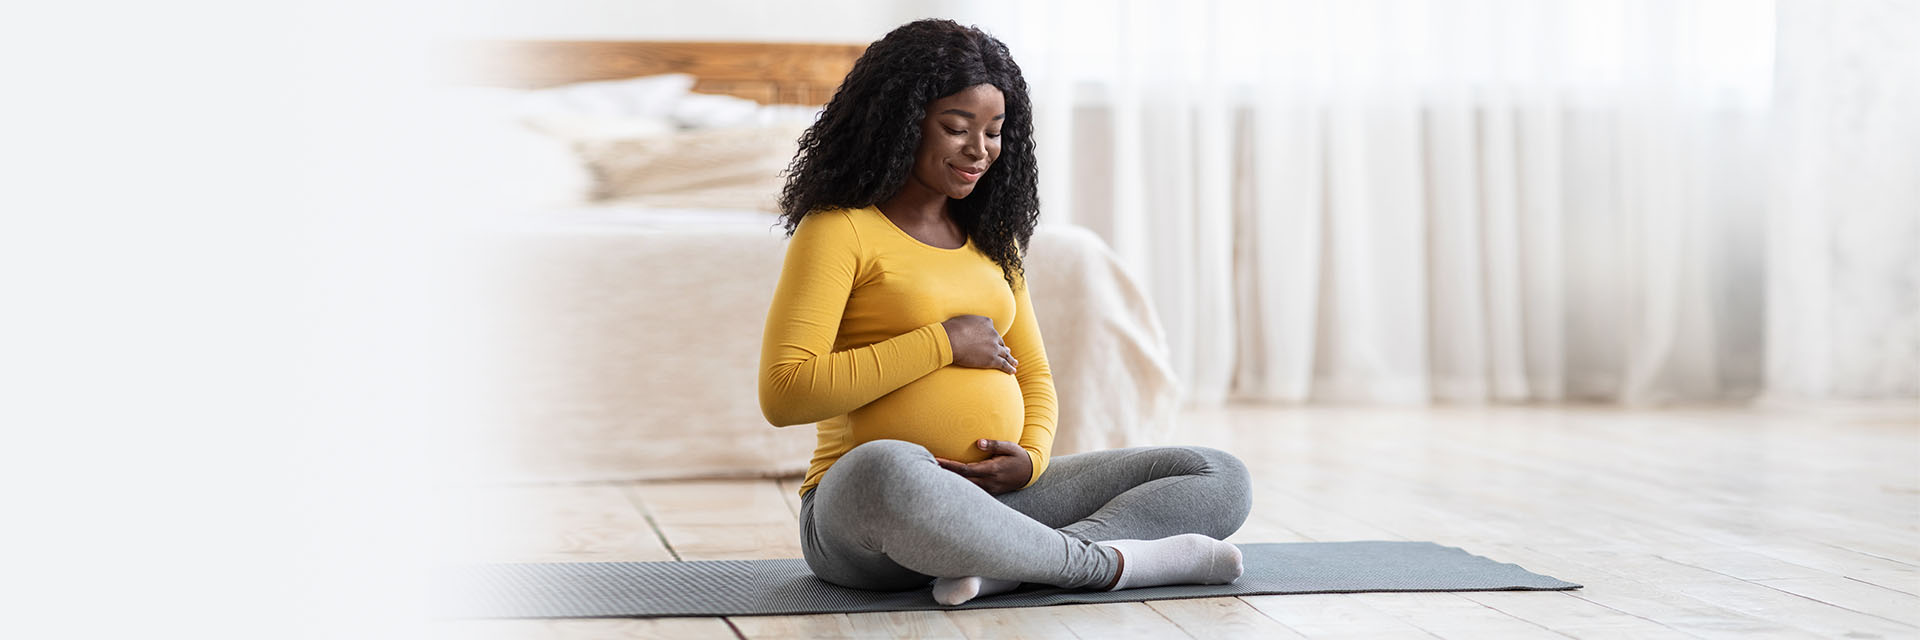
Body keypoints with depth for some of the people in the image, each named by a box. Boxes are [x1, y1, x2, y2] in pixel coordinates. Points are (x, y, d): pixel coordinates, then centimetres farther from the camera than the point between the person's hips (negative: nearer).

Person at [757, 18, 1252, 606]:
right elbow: (782, 394, -14)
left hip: (998, 496, 7)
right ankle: (1112, 562, -25)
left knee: (1221, 479, -6)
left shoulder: (991, 238, 19)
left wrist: (1032, 458, -2)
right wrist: (943, 343, -12)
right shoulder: (838, 231, -3)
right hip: (859, 510, -7)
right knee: (885, 472, -44)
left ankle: (1010, 565, -28)